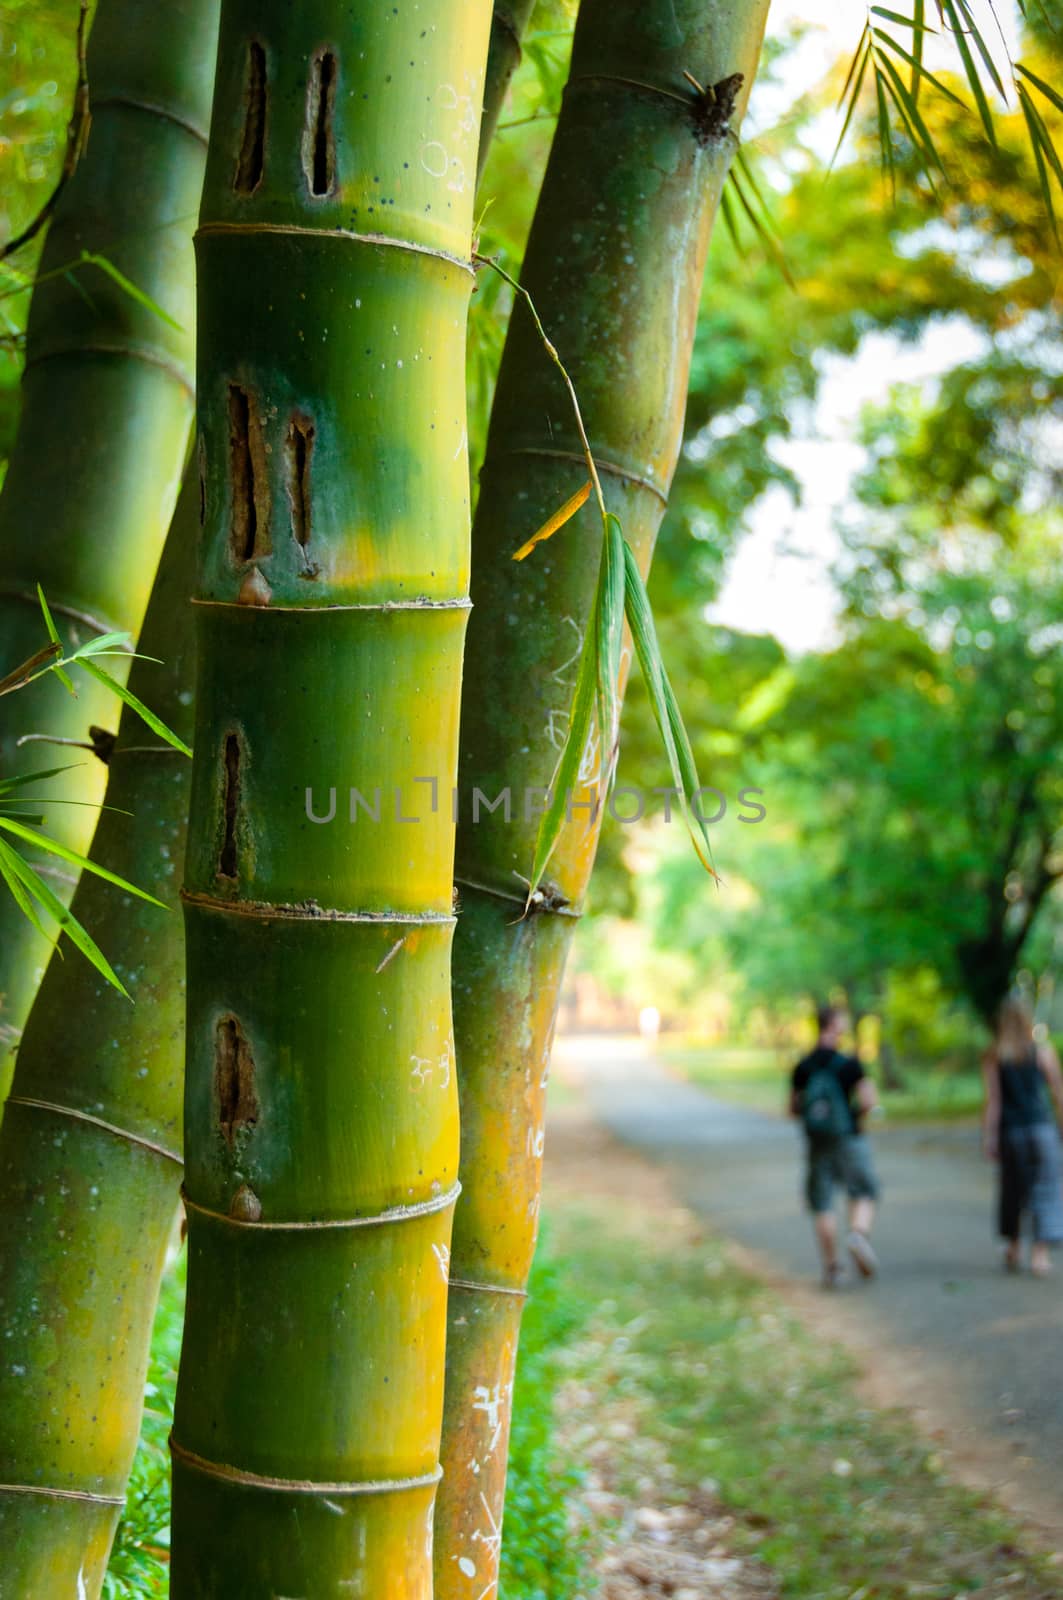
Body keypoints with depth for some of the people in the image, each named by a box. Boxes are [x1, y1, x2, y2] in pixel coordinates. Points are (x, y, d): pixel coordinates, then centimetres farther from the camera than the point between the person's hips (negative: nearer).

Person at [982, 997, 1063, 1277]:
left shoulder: (993, 1056, -1)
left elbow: (992, 1099, -5)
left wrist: (989, 1137, -4)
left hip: (1010, 1130, 1)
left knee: (1011, 1188, 15)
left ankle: (1013, 1246, 23)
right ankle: (1040, 1251, -7)